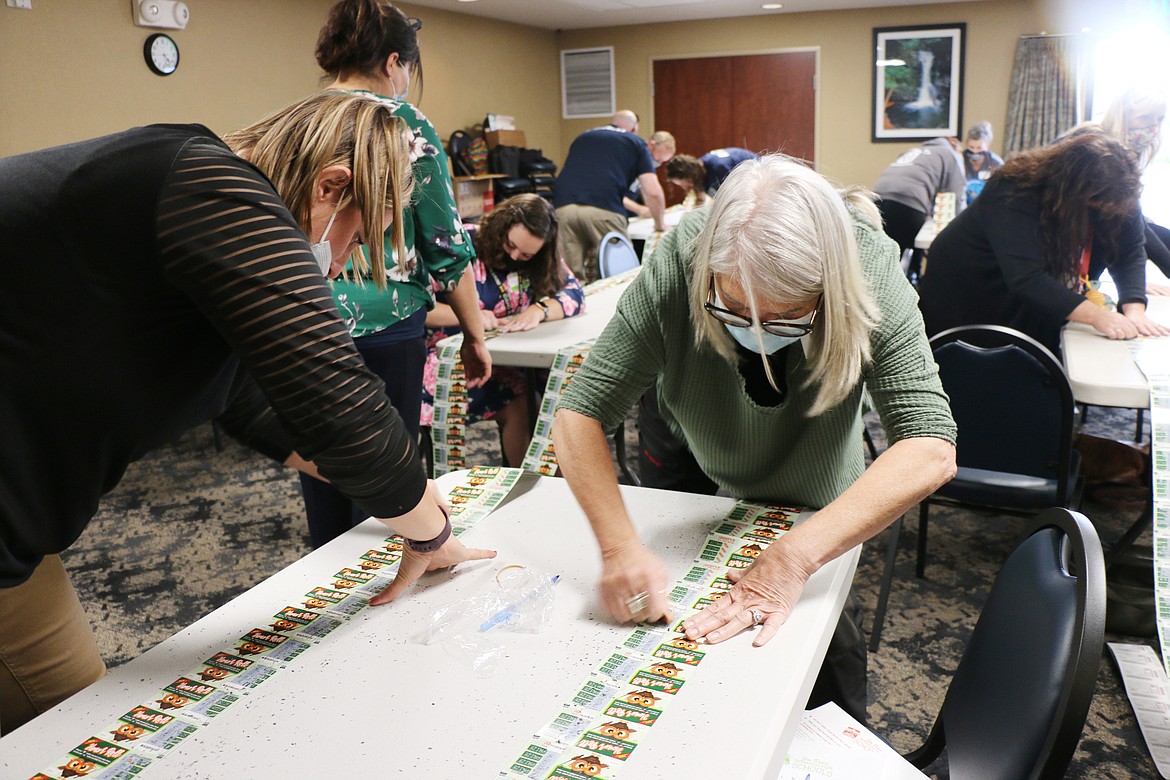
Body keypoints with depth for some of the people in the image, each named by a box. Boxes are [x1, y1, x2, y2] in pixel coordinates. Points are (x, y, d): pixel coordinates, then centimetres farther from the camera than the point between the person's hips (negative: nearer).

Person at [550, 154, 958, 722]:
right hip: (694, 470, 1)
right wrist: (619, 545, -48)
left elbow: (931, 450, -40)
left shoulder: (869, 268, -34)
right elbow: (579, 415, -33)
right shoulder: (677, 266, -35)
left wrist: (794, 557, -51)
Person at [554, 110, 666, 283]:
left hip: (562, 207, 4)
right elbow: (653, 192, 12)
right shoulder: (635, 143, 21)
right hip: (603, 211, -3)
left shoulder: (582, 137, 34)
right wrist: (660, 225, 31)